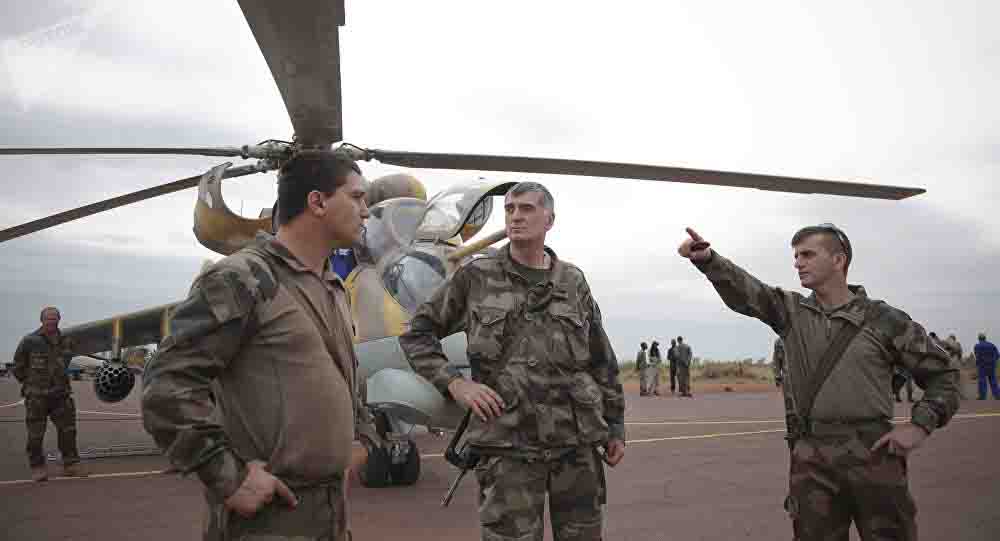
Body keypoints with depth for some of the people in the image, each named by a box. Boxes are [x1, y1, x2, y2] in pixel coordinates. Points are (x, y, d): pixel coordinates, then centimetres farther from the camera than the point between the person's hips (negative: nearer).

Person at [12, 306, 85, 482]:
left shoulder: (66, 342, 6)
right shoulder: (29, 341, -6)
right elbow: (18, 366, 5)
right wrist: (30, 383, 8)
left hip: (61, 395, 4)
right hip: (36, 396, -4)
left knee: (68, 431, 6)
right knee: (35, 434, 1)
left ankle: (71, 464, 15)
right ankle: (38, 468, 12)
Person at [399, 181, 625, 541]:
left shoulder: (573, 281, 7)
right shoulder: (475, 277, 1)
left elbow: (602, 360, 12)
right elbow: (416, 334, 6)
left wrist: (615, 426, 12)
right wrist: (454, 383, -7)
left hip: (578, 440, 3)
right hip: (508, 444, -2)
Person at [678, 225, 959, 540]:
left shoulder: (885, 321, 1)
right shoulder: (791, 311, 8)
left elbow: (942, 376, 7)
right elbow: (742, 290, -8)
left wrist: (921, 425, -7)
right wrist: (708, 259, -26)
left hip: (872, 453, -2)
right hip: (811, 458, 2)